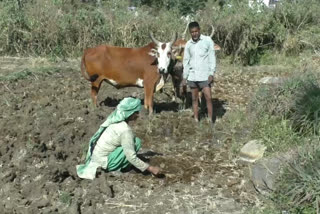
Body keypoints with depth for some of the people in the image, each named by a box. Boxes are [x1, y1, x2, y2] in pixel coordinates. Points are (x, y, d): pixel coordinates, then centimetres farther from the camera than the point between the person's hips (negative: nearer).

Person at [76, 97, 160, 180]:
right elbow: (131, 157, -20)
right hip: (103, 162, -8)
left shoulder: (114, 119, 2)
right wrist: (150, 168, -12)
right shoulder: (125, 130, -21)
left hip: (95, 157, 8)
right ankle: (116, 169, -4)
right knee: (136, 142, -13)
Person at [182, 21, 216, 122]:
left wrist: (211, 74, -10)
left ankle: (210, 121, 4)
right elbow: (186, 61, 13)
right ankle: (196, 121, 17)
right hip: (192, 76, 4)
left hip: (204, 76, -3)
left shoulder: (207, 40, -3)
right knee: (194, 99, 9)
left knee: (208, 98, -5)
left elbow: (212, 58, -3)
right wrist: (184, 77, 9)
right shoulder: (188, 44, 7)